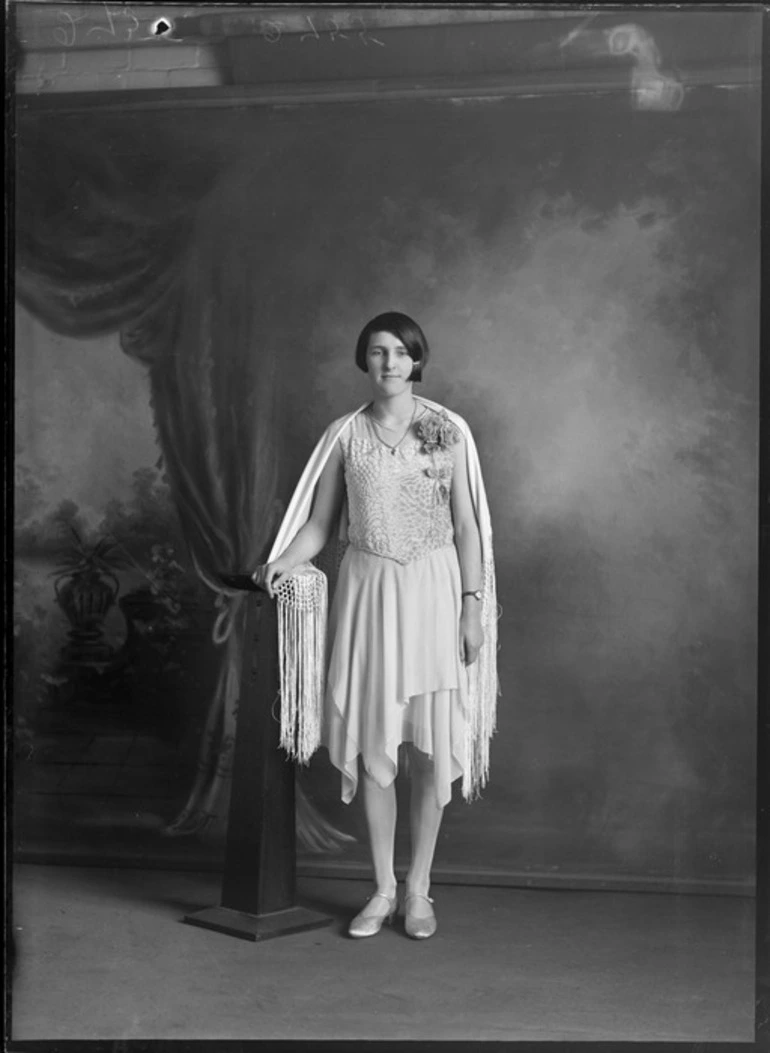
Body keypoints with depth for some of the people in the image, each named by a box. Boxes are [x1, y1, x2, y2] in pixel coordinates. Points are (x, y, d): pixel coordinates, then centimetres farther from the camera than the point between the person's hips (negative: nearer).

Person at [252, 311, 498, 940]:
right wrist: (285, 559, -12)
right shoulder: (344, 435, 4)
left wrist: (474, 604, -5)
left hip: (432, 589, -1)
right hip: (367, 588, 1)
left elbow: (466, 525, 0)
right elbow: (320, 521, 6)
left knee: (430, 746, 3)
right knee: (373, 745, 4)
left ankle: (418, 889, 17)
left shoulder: (448, 430, 0)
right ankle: (383, 889, 18)